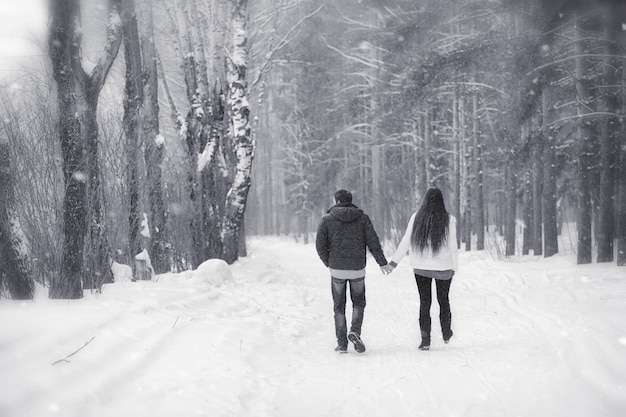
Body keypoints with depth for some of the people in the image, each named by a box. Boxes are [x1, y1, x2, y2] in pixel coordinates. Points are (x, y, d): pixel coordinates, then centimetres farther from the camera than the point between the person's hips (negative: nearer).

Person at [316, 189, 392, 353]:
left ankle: (342, 343, 8)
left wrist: (328, 263, 11)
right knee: (358, 303, 17)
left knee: (339, 307, 11)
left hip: (337, 269, 0)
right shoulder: (362, 217, 0)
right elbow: (373, 242, -3)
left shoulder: (327, 220, -2)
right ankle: (355, 332, -6)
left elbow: (320, 245, -4)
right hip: (357, 269, 0)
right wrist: (382, 263, 5)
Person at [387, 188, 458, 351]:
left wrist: (394, 261, 3)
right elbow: (452, 246, -7)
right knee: (443, 300, 18)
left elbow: (406, 241, -3)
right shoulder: (448, 220, -10)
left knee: (424, 302, 7)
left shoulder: (416, 218, -5)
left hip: (421, 268, 1)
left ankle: (425, 339, 1)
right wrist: (454, 267, 4)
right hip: (443, 268, -1)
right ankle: (446, 334, 31)